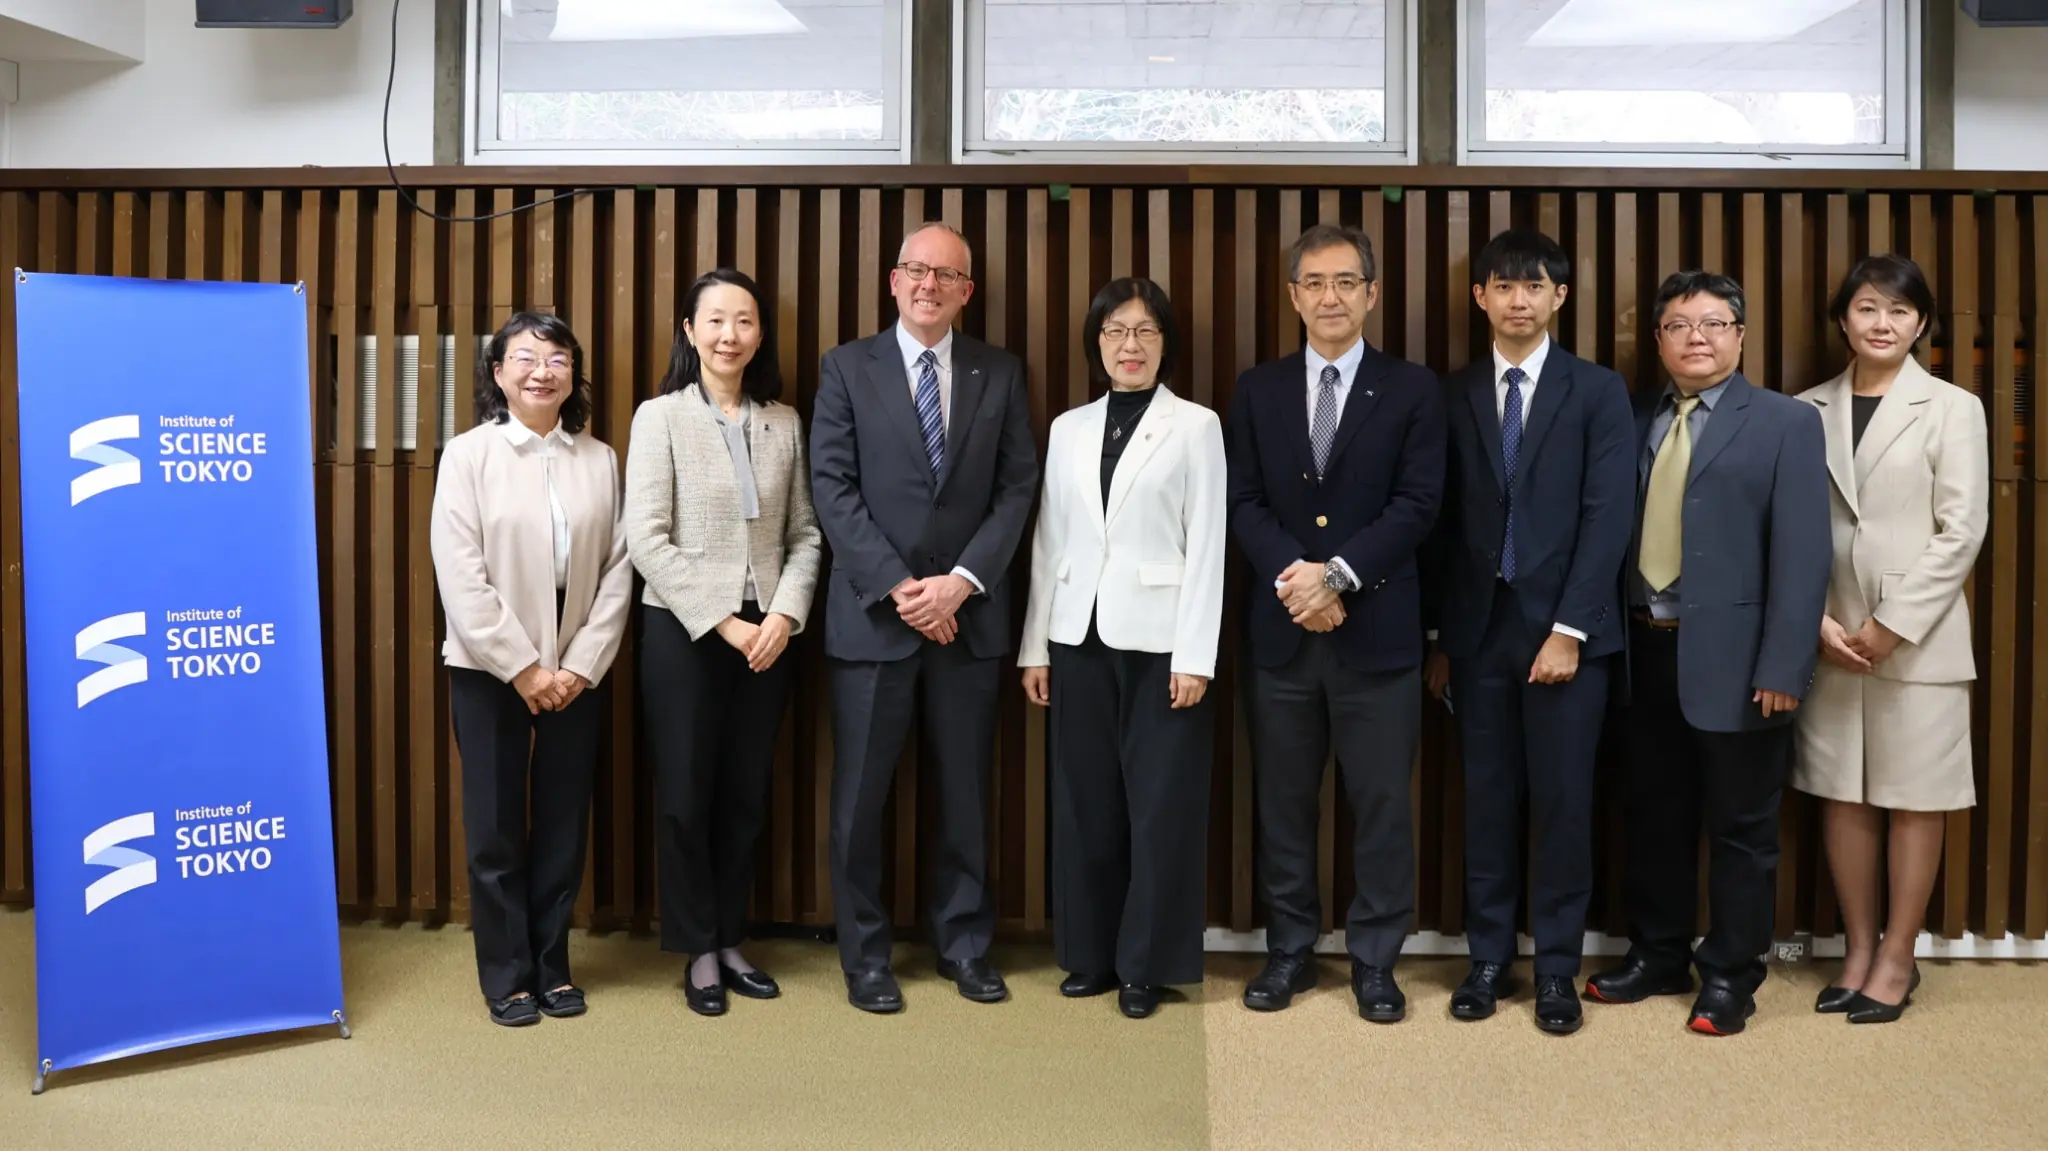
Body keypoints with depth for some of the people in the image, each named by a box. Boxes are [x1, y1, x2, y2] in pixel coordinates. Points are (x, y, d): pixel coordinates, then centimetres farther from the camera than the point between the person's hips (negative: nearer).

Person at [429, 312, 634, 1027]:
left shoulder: (600, 459, 4)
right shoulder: (468, 455, -3)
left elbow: (617, 570, 1)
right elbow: (460, 575, -9)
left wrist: (582, 665, -7)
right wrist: (521, 666, -13)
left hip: (576, 672, 2)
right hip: (489, 669, -2)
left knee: (565, 823, 9)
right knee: (496, 827, 5)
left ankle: (553, 965, 23)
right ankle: (507, 976, 18)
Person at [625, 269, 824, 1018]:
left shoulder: (785, 422, 6)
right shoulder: (660, 417, -3)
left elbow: (805, 534, 6)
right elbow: (647, 540, -10)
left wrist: (785, 615, -9)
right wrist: (722, 622, -13)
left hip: (766, 633, 3)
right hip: (683, 631, -3)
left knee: (747, 796, 11)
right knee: (686, 797, 5)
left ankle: (731, 941, 25)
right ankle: (698, 953, 19)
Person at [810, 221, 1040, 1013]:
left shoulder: (1000, 374, 8)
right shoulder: (846, 367, 3)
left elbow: (1018, 487, 2)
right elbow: (832, 487, -4)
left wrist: (961, 581, -10)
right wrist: (899, 587, -13)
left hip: (969, 612, 2)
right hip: (873, 613, -1)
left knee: (964, 793, 10)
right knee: (861, 795, 4)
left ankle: (964, 943, 24)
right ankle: (865, 955, 18)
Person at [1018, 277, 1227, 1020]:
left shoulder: (1195, 426, 0)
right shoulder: (1068, 429, 11)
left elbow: (1206, 545, -5)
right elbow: (1049, 543, 10)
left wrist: (1195, 655, -10)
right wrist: (1035, 645, 6)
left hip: (1159, 639, -3)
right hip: (1081, 637, 4)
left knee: (1160, 804, 2)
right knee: (1084, 802, 9)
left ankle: (1146, 965, 15)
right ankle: (1090, 954, 22)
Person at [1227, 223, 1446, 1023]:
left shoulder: (1413, 390, 3)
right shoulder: (1258, 390, 9)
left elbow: (1416, 506, -6)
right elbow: (1243, 504, 2)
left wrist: (1337, 574, -17)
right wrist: (1294, 578, -14)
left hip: (1378, 629, -2)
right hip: (1280, 629, 2)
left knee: (1381, 805, 5)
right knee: (1282, 803, 10)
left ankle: (1374, 959, 19)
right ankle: (1289, 950, 23)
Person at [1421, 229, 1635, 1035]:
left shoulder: (1598, 392, 2)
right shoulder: (1453, 396, 8)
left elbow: (1608, 516, -5)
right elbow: (1444, 521, 7)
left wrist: (1569, 629, -12)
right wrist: (1439, 636, 4)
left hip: (1566, 628, -2)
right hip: (1477, 629, 2)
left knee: (1562, 803, 4)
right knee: (1487, 802, 8)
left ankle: (1557, 970, 17)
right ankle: (1489, 959, 20)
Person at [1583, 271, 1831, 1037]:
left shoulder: (1786, 422, -2)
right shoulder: (1634, 419, 10)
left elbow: (1801, 554, -9)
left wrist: (1783, 668, -16)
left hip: (1732, 657, -4)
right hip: (1645, 653, 4)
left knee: (1739, 828, 8)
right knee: (1654, 817, 15)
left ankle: (1730, 975, 21)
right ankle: (1657, 956, 30)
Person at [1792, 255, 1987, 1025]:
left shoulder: (1952, 408, -1)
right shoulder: (1809, 411, 6)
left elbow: (1961, 531, -7)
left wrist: (1891, 626, -12)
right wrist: (1816, 620, -8)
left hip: (1916, 636, -2)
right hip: (1828, 635, 3)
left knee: (1913, 798, 5)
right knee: (1842, 796, 8)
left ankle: (1898, 958, 17)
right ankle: (1859, 950, 21)